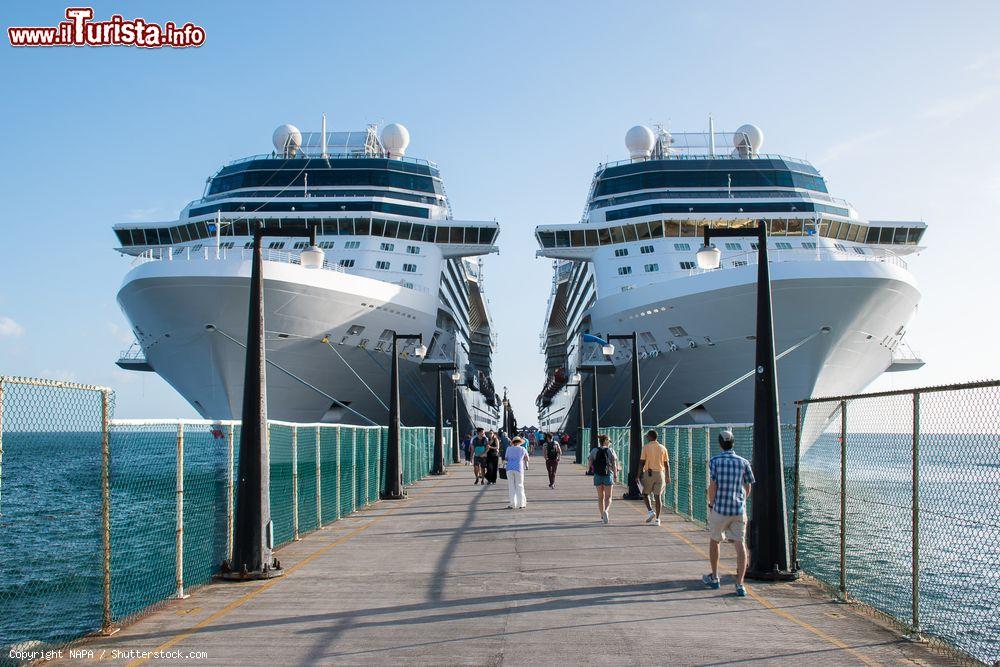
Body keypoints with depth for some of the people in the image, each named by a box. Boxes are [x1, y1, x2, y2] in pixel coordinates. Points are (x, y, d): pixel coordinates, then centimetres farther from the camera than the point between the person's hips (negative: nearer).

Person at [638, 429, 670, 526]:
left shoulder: (646, 447, -4)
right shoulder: (663, 448, 6)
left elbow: (642, 463, -6)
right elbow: (667, 464, 7)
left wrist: (639, 475, 0)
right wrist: (668, 476, 13)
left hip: (648, 473, -3)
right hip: (660, 473, 3)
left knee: (645, 493, 14)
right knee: (658, 496, 3)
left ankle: (650, 511, -5)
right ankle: (657, 519, 1)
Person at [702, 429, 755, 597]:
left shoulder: (715, 460, -6)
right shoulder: (743, 462, 2)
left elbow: (713, 486, -11)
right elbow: (748, 488, 7)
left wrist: (711, 504, 3)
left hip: (720, 508, -1)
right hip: (739, 509, 2)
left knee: (714, 541, 18)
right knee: (740, 544, 0)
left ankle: (714, 578, 29)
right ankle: (740, 584, -9)